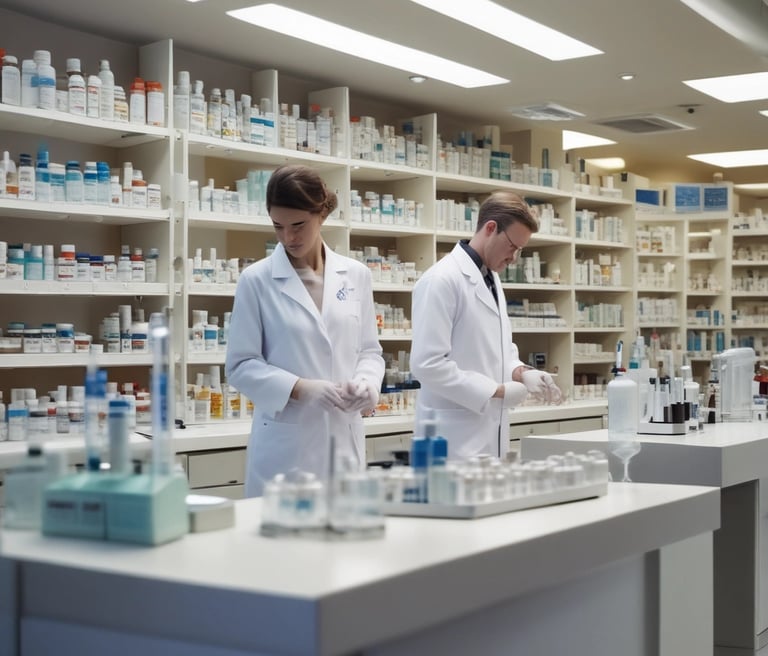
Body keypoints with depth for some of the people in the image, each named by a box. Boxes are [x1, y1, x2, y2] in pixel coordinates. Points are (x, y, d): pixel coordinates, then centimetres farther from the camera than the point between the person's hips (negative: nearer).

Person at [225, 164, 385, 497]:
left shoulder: (356, 275, 6)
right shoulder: (256, 281, -4)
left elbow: (369, 349, 12)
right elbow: (241, 366, -4)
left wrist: (365, 381, -9)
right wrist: (302, 389, -17)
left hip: (345, 440, 3)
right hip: (285, 445, -3)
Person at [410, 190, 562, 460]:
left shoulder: (491, 278, 13)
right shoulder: (442, 280, -16)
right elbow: (427, 364, -22)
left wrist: (521, 372, 1)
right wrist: (496, 392, -18)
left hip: (489, 431, 9)